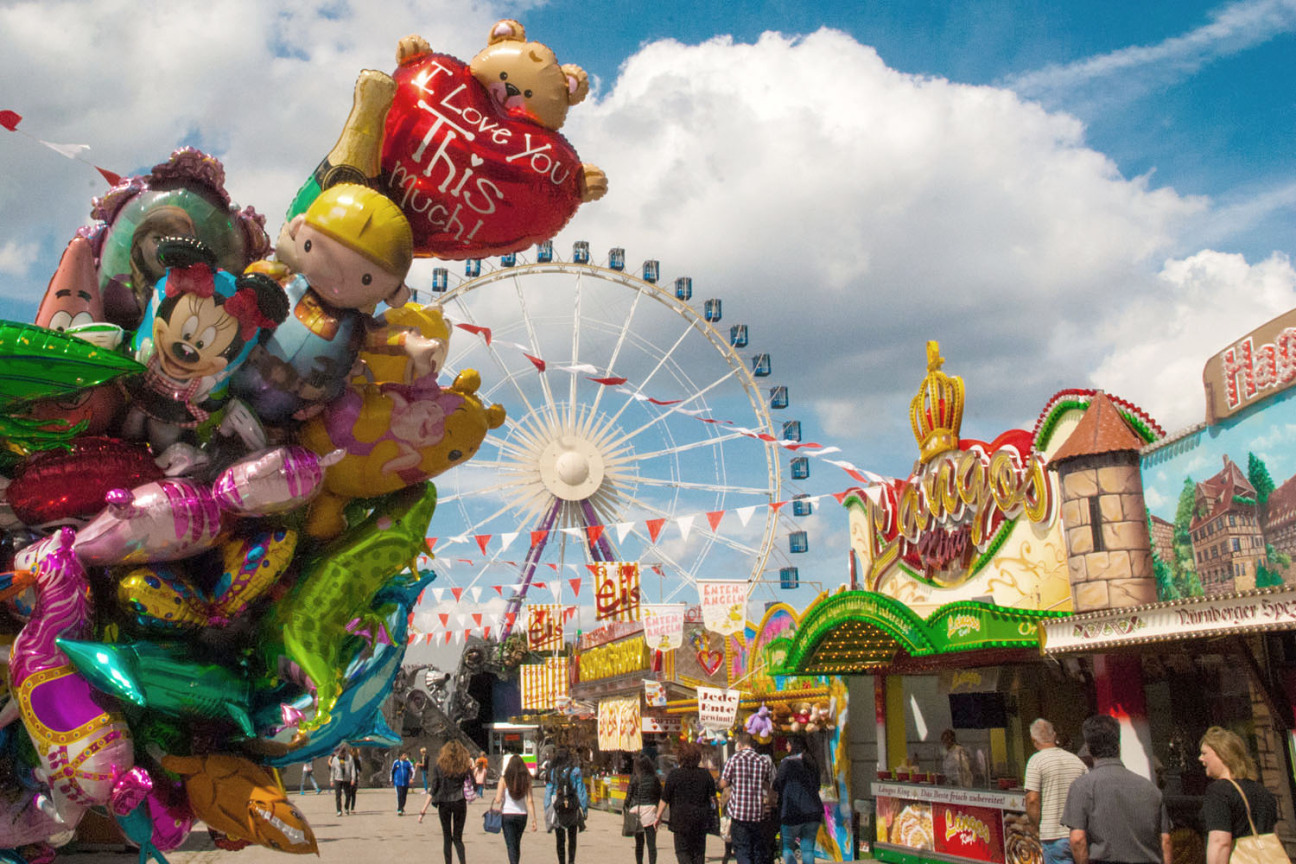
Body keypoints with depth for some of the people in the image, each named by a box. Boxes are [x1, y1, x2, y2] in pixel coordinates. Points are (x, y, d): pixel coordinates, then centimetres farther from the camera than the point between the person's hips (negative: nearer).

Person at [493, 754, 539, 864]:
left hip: (507, 815, -3)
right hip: (522, 815, 3)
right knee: (517, 844, 20)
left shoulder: (504, 779, -8)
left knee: (511, 845, -1)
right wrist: (533, 819, -2)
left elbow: (498, 799, -12)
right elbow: (530, 801, -4)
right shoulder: (526, 780, -2)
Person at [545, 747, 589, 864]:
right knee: (572, 838, 15)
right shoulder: (575, 771, -4)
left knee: (560, 840, 8)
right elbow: (581, 791, -3)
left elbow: (548, 792, 1)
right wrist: (584, 809, 2)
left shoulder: (552, 772, -1)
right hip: (573, 808, 0)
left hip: (557, 808, 0)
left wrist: (547, 811, 7)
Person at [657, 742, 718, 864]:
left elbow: (664, 799, -6)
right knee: (699, 851, 13)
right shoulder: (706, 774, 1)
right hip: (701, 819, 3)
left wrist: (658, 816, 5)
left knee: (682, 850, 4)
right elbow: (712, 798, 7)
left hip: (681, 819, -3)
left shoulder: (674, 775, -9)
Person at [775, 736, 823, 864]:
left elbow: (776, 785, -4)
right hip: (813, 811, 5)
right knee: (808, 848, 9)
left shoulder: (787, 762, -9)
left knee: (788, 847, 8)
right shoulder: (812, 763, 11)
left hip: (792, 812, -5)